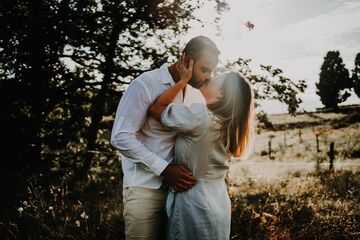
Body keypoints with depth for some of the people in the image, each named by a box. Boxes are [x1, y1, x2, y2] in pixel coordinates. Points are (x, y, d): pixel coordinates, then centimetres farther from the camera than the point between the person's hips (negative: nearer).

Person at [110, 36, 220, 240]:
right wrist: (164, 169, -19)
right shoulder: (145, 85, -12)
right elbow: (121, 137, -16)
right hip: (145, 188, -6)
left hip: (179, 186, 6)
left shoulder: (197, 94, 8)